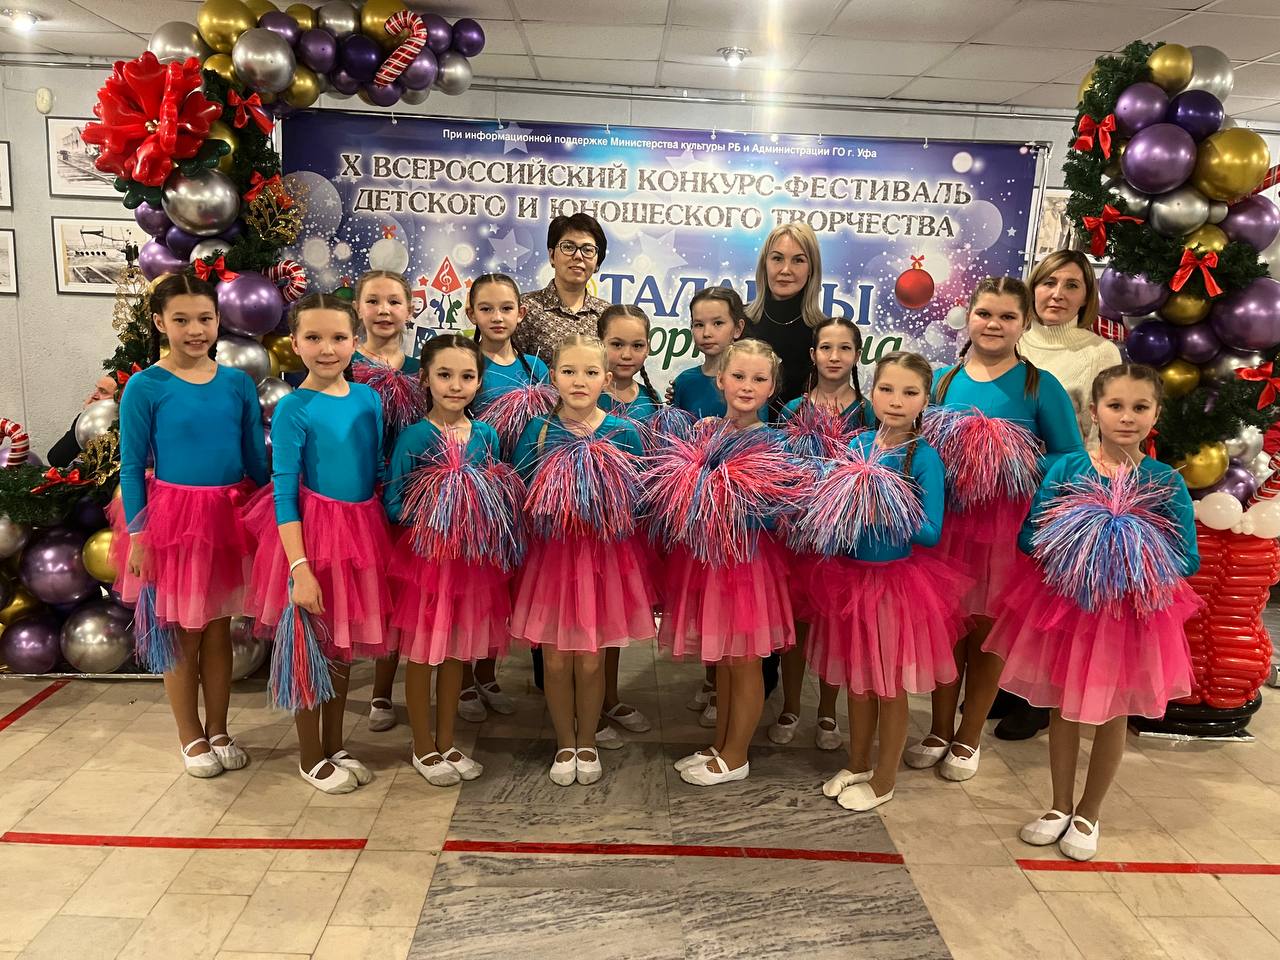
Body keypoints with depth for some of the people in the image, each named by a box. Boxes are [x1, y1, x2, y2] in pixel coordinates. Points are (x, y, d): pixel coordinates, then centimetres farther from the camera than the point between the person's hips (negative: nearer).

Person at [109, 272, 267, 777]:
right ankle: (191, 737, 26)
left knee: (218, 629, 13)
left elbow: (256, 458, 6)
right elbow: (132, 466, -4)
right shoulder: (145, 387, -7)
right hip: (172, 516, -2)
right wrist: (136, 534, -7)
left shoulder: (239, 383, 1)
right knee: (181, 633, 10)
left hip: (229, 516, 3)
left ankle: (218, 731, 29)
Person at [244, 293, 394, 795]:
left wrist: (392, 538, 9)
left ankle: (335, 747, 34)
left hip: (361, 531, 5)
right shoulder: (294, 409, -12)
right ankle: (311, 758, 26)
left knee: (343, 645, 17)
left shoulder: (368, 398, 2)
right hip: (311, 532, -5)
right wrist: (300, 568, -18)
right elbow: (284, 491, -13)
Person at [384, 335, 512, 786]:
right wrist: (436, 518, -24)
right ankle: (423, 748, 26)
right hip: (425, 556, -4)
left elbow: (500, 496, 10)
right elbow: (393, 502, -13)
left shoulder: (486, 434, 2)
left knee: (457, 652, 15)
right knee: (422, 653, 8)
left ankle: (447, 742, 32)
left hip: (474, 558, 4)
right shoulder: (414, 436, -12)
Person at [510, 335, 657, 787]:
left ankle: (587, 743, 32)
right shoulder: (538, 431, -3)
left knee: (590, 662, 8)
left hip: (604, 557, 0)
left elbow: (637, 503, 2)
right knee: (556, 660, 8)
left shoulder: (623, 434, -4)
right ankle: (564, 744, 31)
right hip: (550, 555, 1)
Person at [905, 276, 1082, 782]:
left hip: (1006, 524, -2)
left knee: (987, 631, 8)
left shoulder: (1040, 386, -2)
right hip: (946, 518, 2)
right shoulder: (942, 380, 6)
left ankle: (968, 738, 27)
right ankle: (940, 730, 29)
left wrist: (1030, 464, -16)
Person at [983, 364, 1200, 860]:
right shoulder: (1067, 468, -9)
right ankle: (1060, 807, 35)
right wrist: (1070, 553, -26)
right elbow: (1029, 537, -10)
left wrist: (1141, 561, -25)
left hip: (1131, 612, 0)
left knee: (1112, 714, 14)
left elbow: (1188, 560, -8)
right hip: (1065, 603, 0)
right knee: (1064, 707, 15)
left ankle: (1089, 813, 35)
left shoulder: (1166, 482, -9)